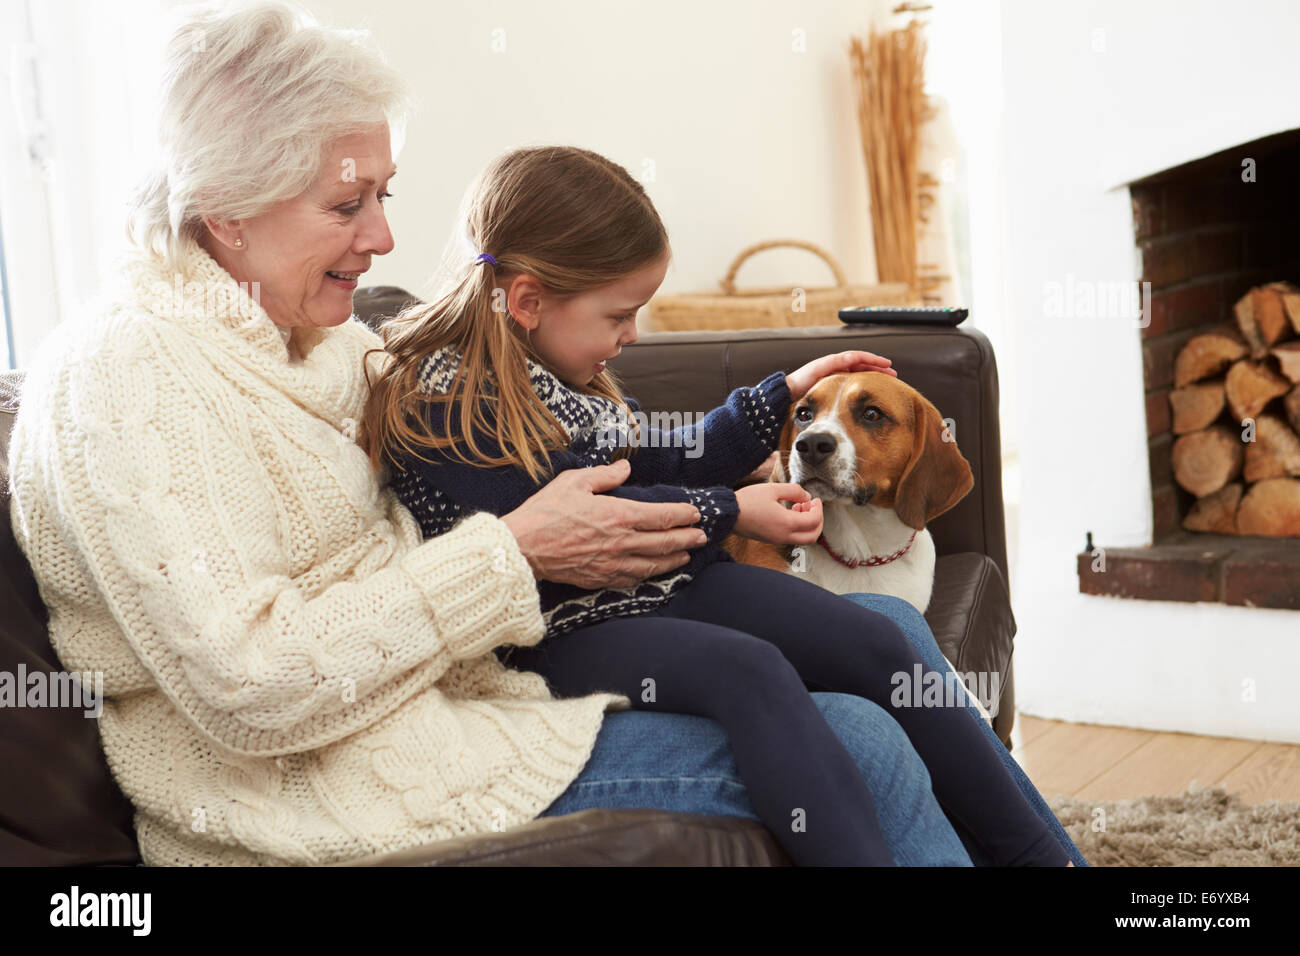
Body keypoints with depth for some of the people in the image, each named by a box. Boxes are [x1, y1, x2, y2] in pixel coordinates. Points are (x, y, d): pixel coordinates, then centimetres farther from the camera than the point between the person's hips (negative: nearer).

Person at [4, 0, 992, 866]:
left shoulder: (325, 338, 13)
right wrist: (514, 552, -19)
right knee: (854, 748, -15)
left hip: (453, 689, 9)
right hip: (329, 804, -9)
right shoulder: (126, 374, -16)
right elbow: (250, 687, -25)